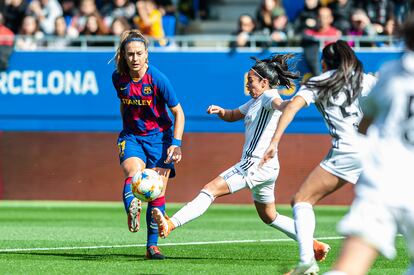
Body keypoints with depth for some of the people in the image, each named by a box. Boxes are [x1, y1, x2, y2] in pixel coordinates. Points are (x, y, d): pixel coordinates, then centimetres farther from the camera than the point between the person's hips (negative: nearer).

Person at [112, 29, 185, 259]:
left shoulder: (157, 79, -15)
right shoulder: (118, 78, -4)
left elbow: (178, 112, -8)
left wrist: (176, 143, -16)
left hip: (159, 137, -2)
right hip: (132, 136, 2)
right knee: (134, 174, -29)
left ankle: (153, 245, 2)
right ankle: (132, 209, -57)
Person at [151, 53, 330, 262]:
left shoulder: (269, 95, -8)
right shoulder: (255, 101, 21)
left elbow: (278, 103, -33)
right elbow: (232, 116, 30)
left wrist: (285, 105, -58)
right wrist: (219, 111, 7)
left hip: (257, 165, -11)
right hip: (264, 167, 11)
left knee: (211, 189, -17)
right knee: (269, 217, 22)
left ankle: (171, 224, -27)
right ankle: (314, 245, 27)